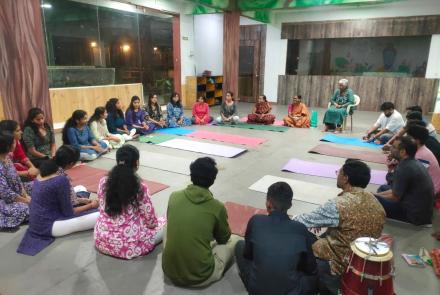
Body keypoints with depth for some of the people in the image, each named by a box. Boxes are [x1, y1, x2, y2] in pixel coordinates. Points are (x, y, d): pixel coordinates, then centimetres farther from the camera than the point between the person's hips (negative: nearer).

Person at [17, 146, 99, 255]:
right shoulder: (61, 180, -23)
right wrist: (91, 205, 0)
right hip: (48, 225, -9)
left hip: (36, 222, 9)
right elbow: (68, 213, -14)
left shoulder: (44, 171, 2)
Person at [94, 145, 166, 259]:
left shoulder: (103, 182, -8)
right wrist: (155, 222, 11)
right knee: (164, 223, 16)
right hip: (129, 246, -5)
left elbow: (107, 210, 7)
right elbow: (151, 223, -13)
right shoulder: (140, 188, -22)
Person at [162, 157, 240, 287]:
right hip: (200, 277, -3)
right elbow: (223, 239, 8)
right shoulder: (217, 207, -12)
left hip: (169, 272, 3)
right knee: (234, 240, 16)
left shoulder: (174, 197, -4)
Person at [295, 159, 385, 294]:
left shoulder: (338, 205, -27)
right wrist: (321, 221, 10)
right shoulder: (373, 200, -3)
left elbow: (305, 221, -17)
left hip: (343, 262, -7)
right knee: (317, 241, 19)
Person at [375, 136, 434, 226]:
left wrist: (375, 196, -1)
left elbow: (395, 197, -16)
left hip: (415, 215, -10)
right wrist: (377, 194, 9)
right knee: (383, 188, 19)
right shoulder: (414, 163, 6)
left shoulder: (404, 168, -24)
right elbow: (397, 190, 13)